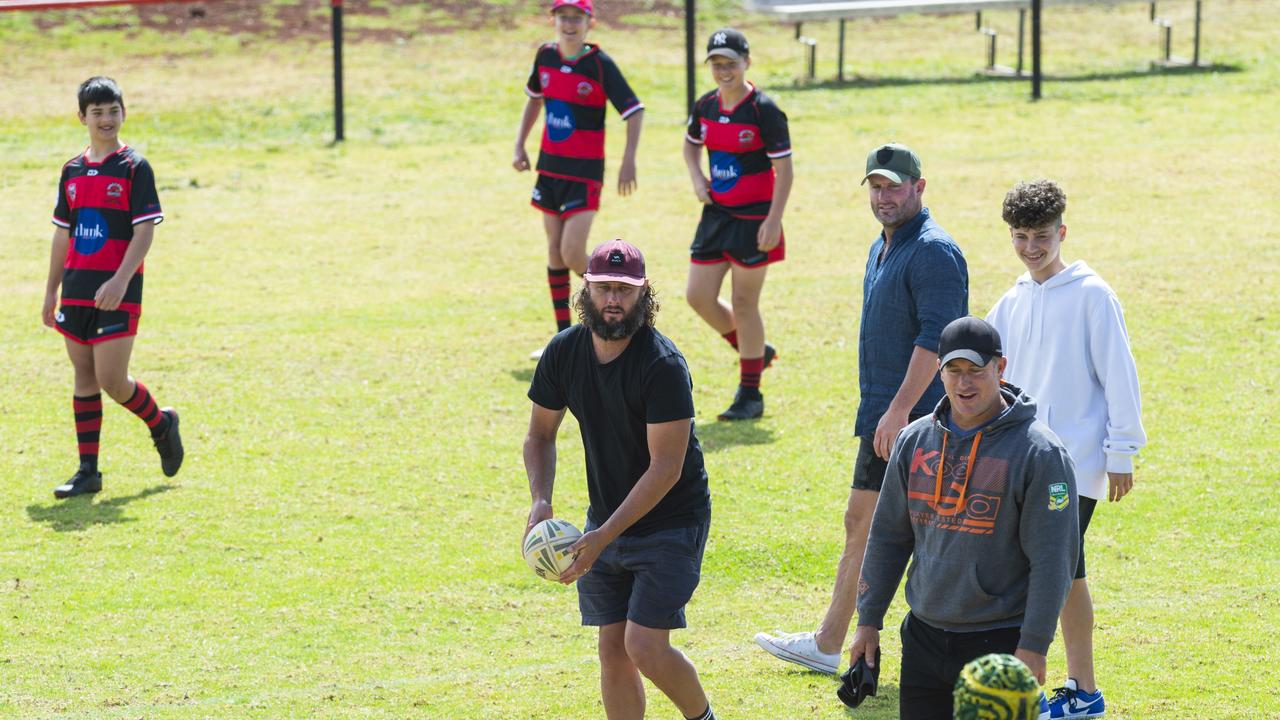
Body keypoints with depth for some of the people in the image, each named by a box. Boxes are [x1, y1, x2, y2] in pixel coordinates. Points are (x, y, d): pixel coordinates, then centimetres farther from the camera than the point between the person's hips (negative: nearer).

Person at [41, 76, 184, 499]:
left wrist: (120, 281, -23)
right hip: (76, 290, 6)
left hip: (118, 293, -6)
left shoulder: (134, 168, -5)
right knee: (84, 378, 5)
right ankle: (88, 471, 8)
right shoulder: (72, 171, 12)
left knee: (111, 380, -9)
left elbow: (144, 231, -11)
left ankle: (160, 424, 19)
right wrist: (51, 292, 15)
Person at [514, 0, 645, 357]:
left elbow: (634, 110, -14)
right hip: (550, 166, 6)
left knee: (573, 253, -14)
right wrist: (520, 144, 14)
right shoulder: (545, 56, 3)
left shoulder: (600, 64, -14)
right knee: (555, 251, 8)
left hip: (585, 171, -6)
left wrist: (629, 160, -23)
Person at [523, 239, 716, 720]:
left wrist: (604, 536, -26)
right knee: (613, 650, 3)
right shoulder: (564, 352, -4)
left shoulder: (663, 365, -22)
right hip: (605, 521, 6)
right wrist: (541, 501, -7)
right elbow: (540, 434, 11)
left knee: (646, 646, -13)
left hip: (671, 522, -6)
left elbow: (666, 468, -23)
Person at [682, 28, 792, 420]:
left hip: (754, 218, -7)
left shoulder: (764, 110, -15)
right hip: (717, 213, 7)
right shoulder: (706, 107, 4)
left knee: (744, 304, -2)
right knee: (698, 296, 4)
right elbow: (691, 142, 24)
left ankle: (750, 396, 9)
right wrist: (696, 178, 5)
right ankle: (756, 352, 28)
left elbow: (784, 168, -14)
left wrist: (773, 221, -20)